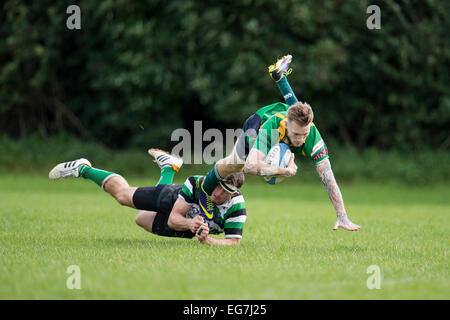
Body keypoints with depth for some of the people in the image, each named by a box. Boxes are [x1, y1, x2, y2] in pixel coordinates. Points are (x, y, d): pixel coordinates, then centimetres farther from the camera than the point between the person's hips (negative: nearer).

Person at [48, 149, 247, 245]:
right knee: (122, 192, 13)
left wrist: (207, 240, -54)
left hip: (184, 232, 3)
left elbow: (234, 242, -35)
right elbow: (173, 218, -34)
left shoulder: (236, 207, -41)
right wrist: (189, 223, -57)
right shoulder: (197, 184, -40)